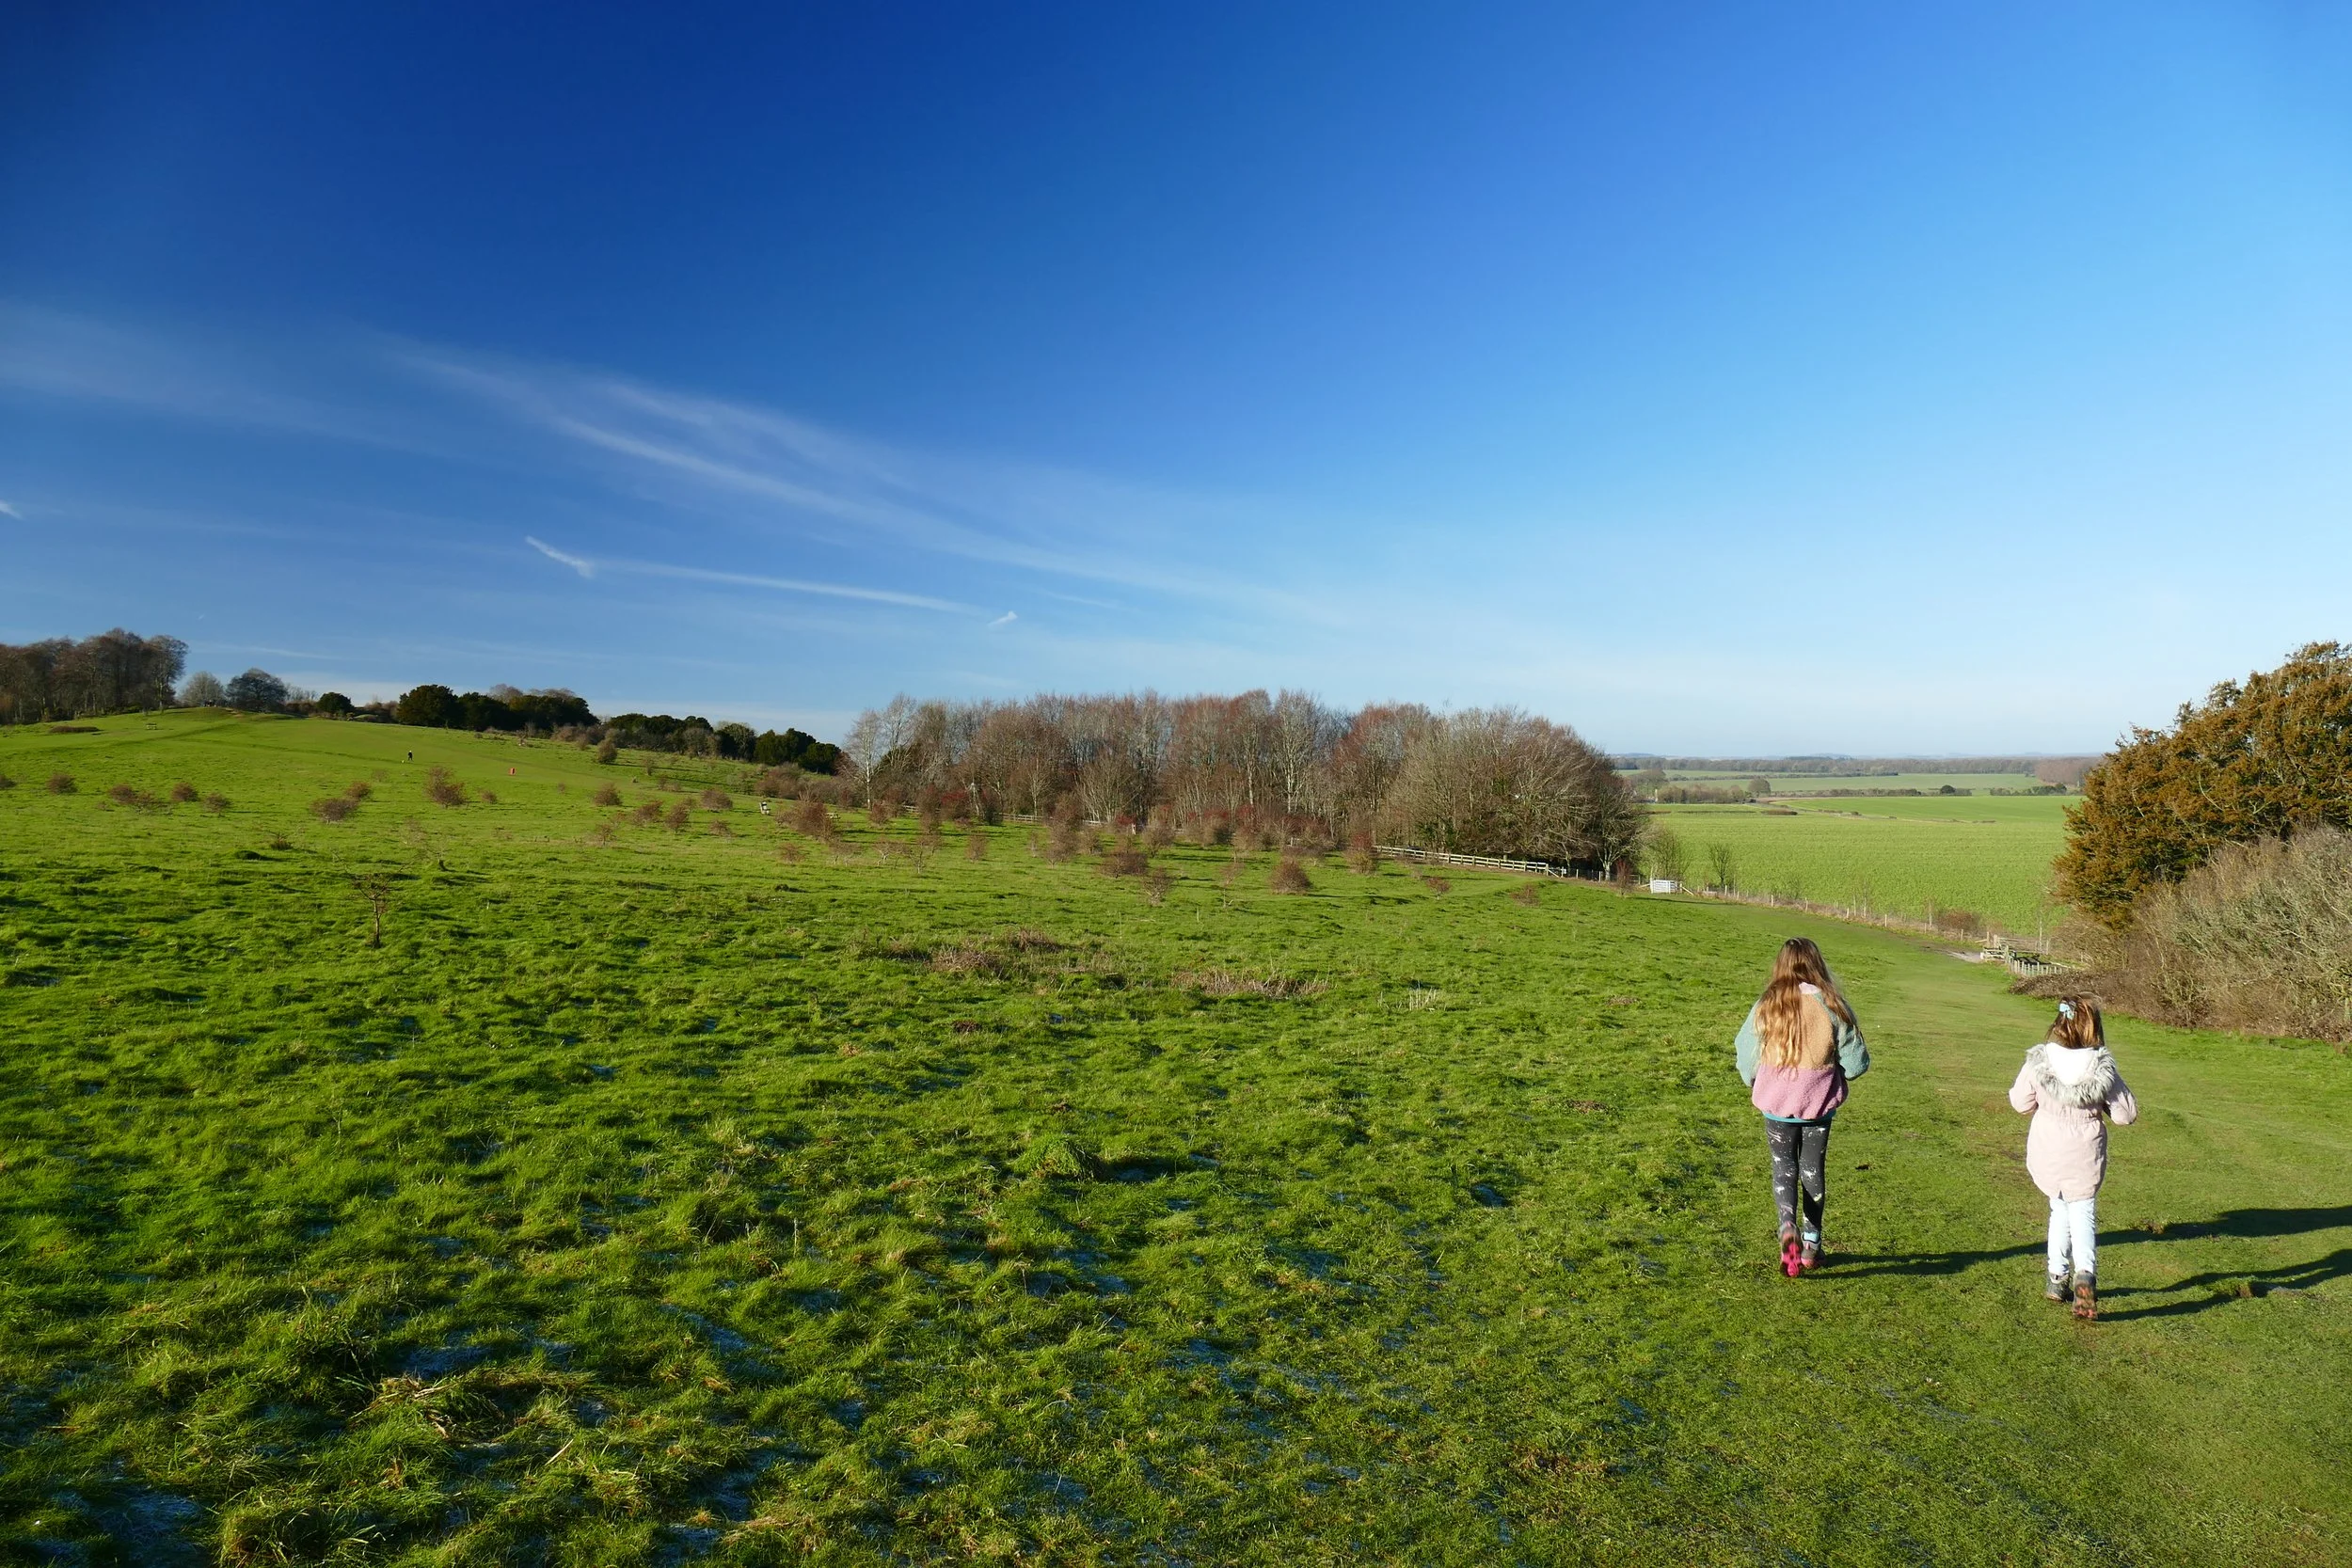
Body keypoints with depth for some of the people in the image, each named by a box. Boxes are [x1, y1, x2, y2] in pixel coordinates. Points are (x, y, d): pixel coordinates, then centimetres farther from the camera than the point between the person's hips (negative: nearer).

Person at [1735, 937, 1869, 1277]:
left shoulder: (1766, 1006, -9)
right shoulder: (1832, 1006, -10)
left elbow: (1746, 1057, -3)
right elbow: (1857, 1062, -5)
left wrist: (1753, 1084, 17)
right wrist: (1834, 1073, 16)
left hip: (1775, 1100, -1)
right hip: (1819, 1100, 1)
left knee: (1783, 1165, 12)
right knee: (1813, 1168, 16)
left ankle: (1788, 1225, -13)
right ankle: (1811, 1245, 23)